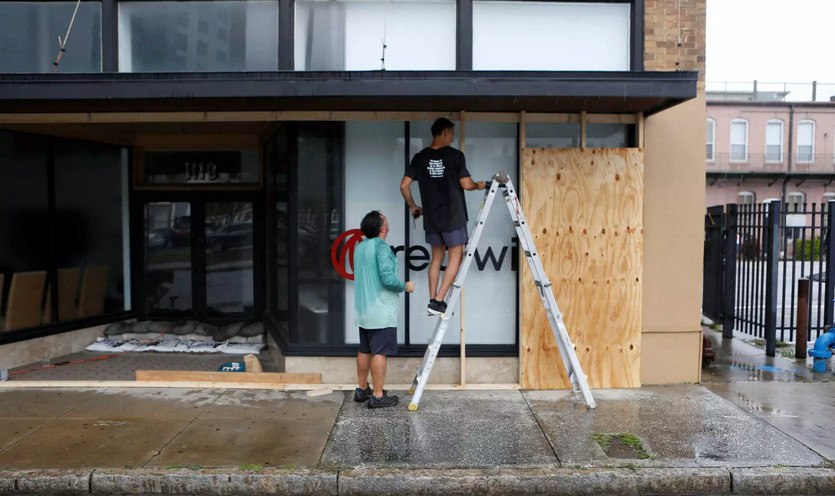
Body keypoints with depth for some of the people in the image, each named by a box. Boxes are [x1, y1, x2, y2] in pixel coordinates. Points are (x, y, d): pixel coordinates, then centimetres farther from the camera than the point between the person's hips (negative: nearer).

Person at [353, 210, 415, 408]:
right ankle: (378, 396, 1)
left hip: (363, 310, 9)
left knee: (364, 351, 16)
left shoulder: (360, 247, 12)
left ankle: (362, 389, 25)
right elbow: (387, 278, -24)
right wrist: (405, 286, -7)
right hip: (381, 312, -9)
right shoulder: (381, 247, -16)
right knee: (379, 353, -4)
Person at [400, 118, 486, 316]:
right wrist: (479, 185, 14)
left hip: (431, 216, 5)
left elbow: (404, 185, 2)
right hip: (453, 216, -5)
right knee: (456, 255, 2)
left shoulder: (420, 157, 5)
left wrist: (412, 206, 17)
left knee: (437, 256, 15)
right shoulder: (455, 155, -7)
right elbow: (466, 184, -8)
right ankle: (438, 301, -6)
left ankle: (433, 300, 14)